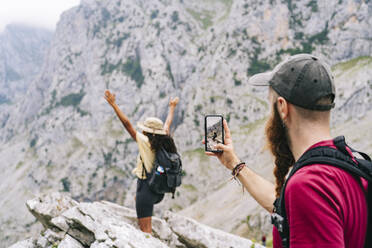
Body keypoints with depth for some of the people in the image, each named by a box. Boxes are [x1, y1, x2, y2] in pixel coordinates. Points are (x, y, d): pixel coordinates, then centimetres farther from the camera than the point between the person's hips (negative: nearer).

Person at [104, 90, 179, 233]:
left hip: (146, 187, -8)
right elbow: (168, 124, 19)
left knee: (145, 229, -1)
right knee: (138, 197, 38)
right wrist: (172, 107, 36)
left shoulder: (145, 142, -16)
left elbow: (127, 124, -18)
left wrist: (113, 104, -15)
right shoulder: (164, 142, 1)